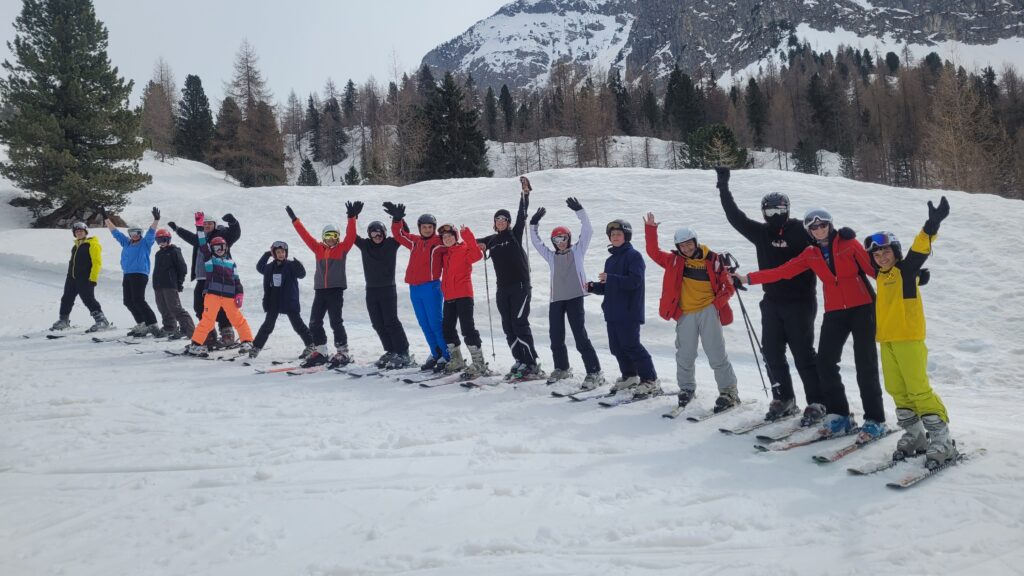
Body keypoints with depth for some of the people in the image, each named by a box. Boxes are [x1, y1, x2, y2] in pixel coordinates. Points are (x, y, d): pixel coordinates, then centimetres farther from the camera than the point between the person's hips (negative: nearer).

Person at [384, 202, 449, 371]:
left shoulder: (439, 242, -2)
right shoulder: (415, 241, 15)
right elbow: (399, 233, 21)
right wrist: (397, 219, 9)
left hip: (431, 286, -6)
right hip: (414, 288, 6)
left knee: (435, 323, -7)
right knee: (425, 325, 10)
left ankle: (446, 355, 1)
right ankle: (436, 354, 20)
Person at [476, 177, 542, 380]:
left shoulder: (515, 234, 2)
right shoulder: (492, 240, 14)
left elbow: (522, 215, -8)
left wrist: (525, 193, -16)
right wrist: (479, 245, 3)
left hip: (520, 285, -5)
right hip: (502, 288, 6)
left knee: (520, 324, -11)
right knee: (508, 327, 6)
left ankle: (532, 365, -7)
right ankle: (520, 362, 14)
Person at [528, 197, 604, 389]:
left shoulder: (577, 251, 9)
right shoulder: (551, 256, 18)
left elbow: (587, 230, 2)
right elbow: (536, 242, 19)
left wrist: (579, 211, -5)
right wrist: (534, 224, 9)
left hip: (574, 297, -5)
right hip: (556, 299, 5)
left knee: (580, 336, -10)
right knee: (556, 337, 9)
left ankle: (594, 372, -6)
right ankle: (562, 368, 28)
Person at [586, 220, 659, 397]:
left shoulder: (634, 256, -8)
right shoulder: (610, 260, 18)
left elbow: (635, 281, -21)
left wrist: (610, 278, -25)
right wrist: (593, 287, 5)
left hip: (629, 312, -8)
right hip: (612, 312, 8)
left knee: (631, 346, -9)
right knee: (617, 347, 11)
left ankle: (651, 381, -1)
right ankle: (629, 377, 26)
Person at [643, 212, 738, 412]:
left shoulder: (712, 260, -1)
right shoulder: (674, 260, 6)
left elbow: (728, 286, 3)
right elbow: (653, 252, 7)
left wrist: (718, 303, -10)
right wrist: (650, 228, -1)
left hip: (708, 311, -2)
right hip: (685, 314, 2)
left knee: (717, 354, -4)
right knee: (685, 356, 7)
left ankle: (729, 391, 5)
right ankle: (686, 389, 27)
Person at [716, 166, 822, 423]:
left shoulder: (800, 230, -7)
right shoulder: (762, 232, 6)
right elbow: (736, 217, 8)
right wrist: (724, 188, 8)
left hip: (800, 302, -5)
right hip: (772, 303, 5)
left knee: (803, 354, -3)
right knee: (772, 353, 8)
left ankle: (816, 403, 7)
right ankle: (784, 400, 21)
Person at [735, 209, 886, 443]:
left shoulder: (849, 244, -2)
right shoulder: (810, 254, 7)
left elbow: (873, 267, -5)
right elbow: (781, 271, 4)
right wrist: (746, 278, -1)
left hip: (862, 308, -4)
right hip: (834, 313, 4)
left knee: (865, 364, -5)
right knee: (825, 362, -3)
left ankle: (875, 421, 3)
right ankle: (840, 416, 10)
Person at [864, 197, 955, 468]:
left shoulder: (906, 268, -6)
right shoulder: (881, 276, 13)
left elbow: (920, 249, -23)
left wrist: (931, 227, -37)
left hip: (909, 338, -7)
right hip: (886, 340, 7)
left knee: (919, 390, -9)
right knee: (898, 391, 10)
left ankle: (942, 442, -2)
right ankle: (915, 436, 22)